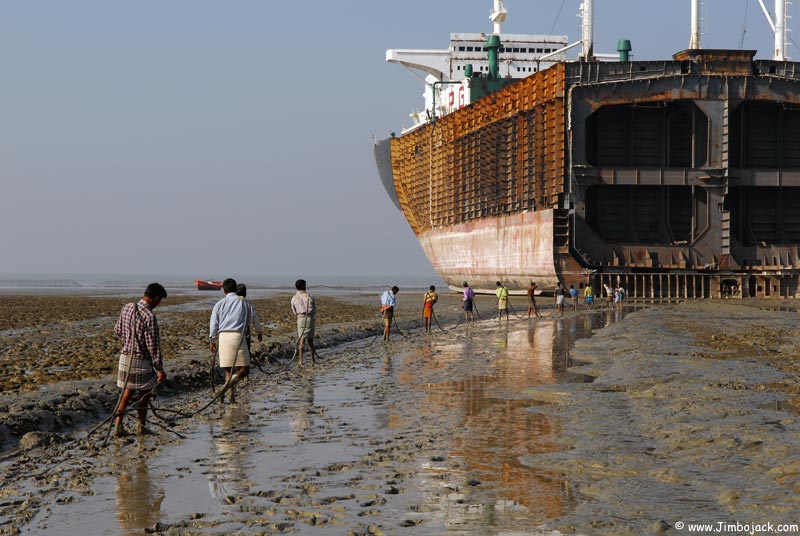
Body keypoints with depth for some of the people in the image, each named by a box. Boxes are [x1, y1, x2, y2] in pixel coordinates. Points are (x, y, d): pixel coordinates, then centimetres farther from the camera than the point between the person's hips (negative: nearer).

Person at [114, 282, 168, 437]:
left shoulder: (126, 308, 1)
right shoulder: (149, 317, -22)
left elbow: (117, 331, 15)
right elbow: (153, 346, -20)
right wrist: (160, 369, -14)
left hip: (125, 357, 6)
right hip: (142, 361, -6)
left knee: (127, 392, 15)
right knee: (144, 394, 11)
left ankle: (118, 425, 4)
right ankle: (141, 427, 22)